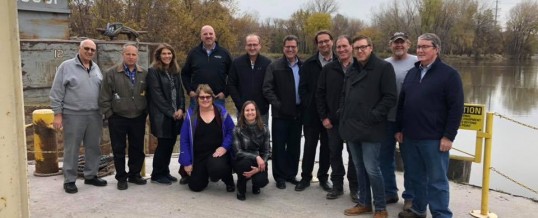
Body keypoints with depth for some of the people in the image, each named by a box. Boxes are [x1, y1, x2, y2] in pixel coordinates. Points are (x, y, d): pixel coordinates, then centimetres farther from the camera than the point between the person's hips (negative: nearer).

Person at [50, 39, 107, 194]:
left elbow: (102, 91, 16)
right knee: (71, 149, 3)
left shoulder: (96, 68, 12)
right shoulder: (66, 66, -4)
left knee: (93, 147, 11)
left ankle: (90, 176, 25)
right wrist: (57, 114, -9)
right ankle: (69, 180, 13)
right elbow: (56, 93, -5)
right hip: (73, 115, -5)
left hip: (95, 115, 5)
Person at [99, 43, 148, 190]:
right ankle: (121, 177, 18)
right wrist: (109, 115, -6)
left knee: (138, 148, 10)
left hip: (138, 118, 3)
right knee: (119, 149, 6)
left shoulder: (144, 74, 5)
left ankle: (134, 174, 25)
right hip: (118, 119, -2)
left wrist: (145, 112, 4)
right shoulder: (112, 73, -3)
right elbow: (104, 97, -3)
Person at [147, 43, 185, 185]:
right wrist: (170, 112, -14)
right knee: (163, 144, -2)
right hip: (161, 115, -6)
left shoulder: (175, 71, 15)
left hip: (176, 114, 6)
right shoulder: (153, 71, -7)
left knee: (171, 143, 8)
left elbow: (180, 92, 12)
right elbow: (157, 95, -13)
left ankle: (165, 172, 22)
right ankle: (156, 175, 11)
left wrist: (181, 109, -4)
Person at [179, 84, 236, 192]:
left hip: (218, 152, -2)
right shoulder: (191, 115, -2)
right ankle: (204, 173, 42)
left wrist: (224, 147, -16)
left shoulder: (222, 112, -3)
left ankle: (229, 180, 1)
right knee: (195, 186, 7)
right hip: (198, 155, 2)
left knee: (217, 168, -35)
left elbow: (231, 132, 1)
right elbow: (184, 140, -1)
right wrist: (187, 162, -4)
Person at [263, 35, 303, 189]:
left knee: (294, 146, 11)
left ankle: (291, 174, 25)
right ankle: (279, 176, 15)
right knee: (279, 146, 4)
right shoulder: (275, 66, -1)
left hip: (297, 113, 3)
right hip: (281, 113, -2)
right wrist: (278, 105, -14)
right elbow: (267, 89, -6)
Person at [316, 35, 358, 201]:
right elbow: (320, 94, 5)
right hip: (333, 120, 3)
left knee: (354, 154, 6)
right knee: (335, 153, 10)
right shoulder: (328, 69, 4)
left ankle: (354, 187, 20)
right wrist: (323, 117, -1)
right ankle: (337, 185, 24)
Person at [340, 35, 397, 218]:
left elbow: (390, 98, -12)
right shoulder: (352, 70, 15)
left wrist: (373, 116, -16)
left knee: (371, 169, -6)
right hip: (352, 127, 7)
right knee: (359, 168, 14)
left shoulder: (383, 67, -6)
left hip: (370, 128, -7)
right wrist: (343, 116, 10)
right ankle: (364, 203, 26)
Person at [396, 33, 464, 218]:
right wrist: (399, 129, 13)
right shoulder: (412, 73, 13)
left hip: (434, 139, -6)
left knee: (437, 180, 2)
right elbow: (401, 103, 17)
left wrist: (448, 136, -15)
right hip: (411, 137, 6)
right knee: (415, 176, 16)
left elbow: (456, 108, -11)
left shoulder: (449, 74, -7)